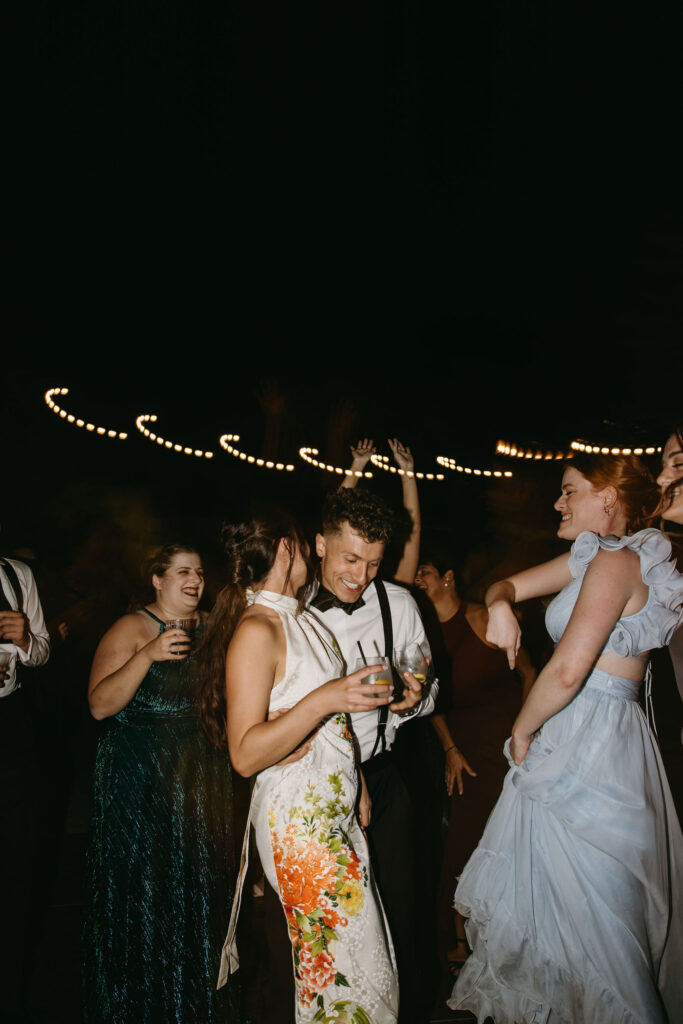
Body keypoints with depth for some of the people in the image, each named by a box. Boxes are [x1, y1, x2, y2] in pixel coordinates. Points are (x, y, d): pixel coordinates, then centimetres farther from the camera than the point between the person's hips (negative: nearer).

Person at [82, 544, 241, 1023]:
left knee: (202, 884, 14)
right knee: (145, 889, 3)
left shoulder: (212, 628, 7)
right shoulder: (132, 628, -9)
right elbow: (100, 705, -19)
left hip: (203, 777, 5)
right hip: (142, 781, -5)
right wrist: (148, 655, -30)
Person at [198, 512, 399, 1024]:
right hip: (299, 821, -8)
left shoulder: (301, 616, 9)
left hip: (336, 810, 8)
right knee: (344, 961, -1)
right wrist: (324, 700, -28)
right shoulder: (256, 631, -17)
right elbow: (245, 754, -21)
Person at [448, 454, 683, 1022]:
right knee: (558, 885, 21)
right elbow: (511, 585, 18)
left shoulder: (615, 560, -18)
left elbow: (567, 671, -26)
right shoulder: (591, 557, 11)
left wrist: (522, 730, -10)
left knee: (581, 895, 4)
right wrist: (500, 604, -6)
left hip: (591, 741, -9)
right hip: (577, 738, 9)